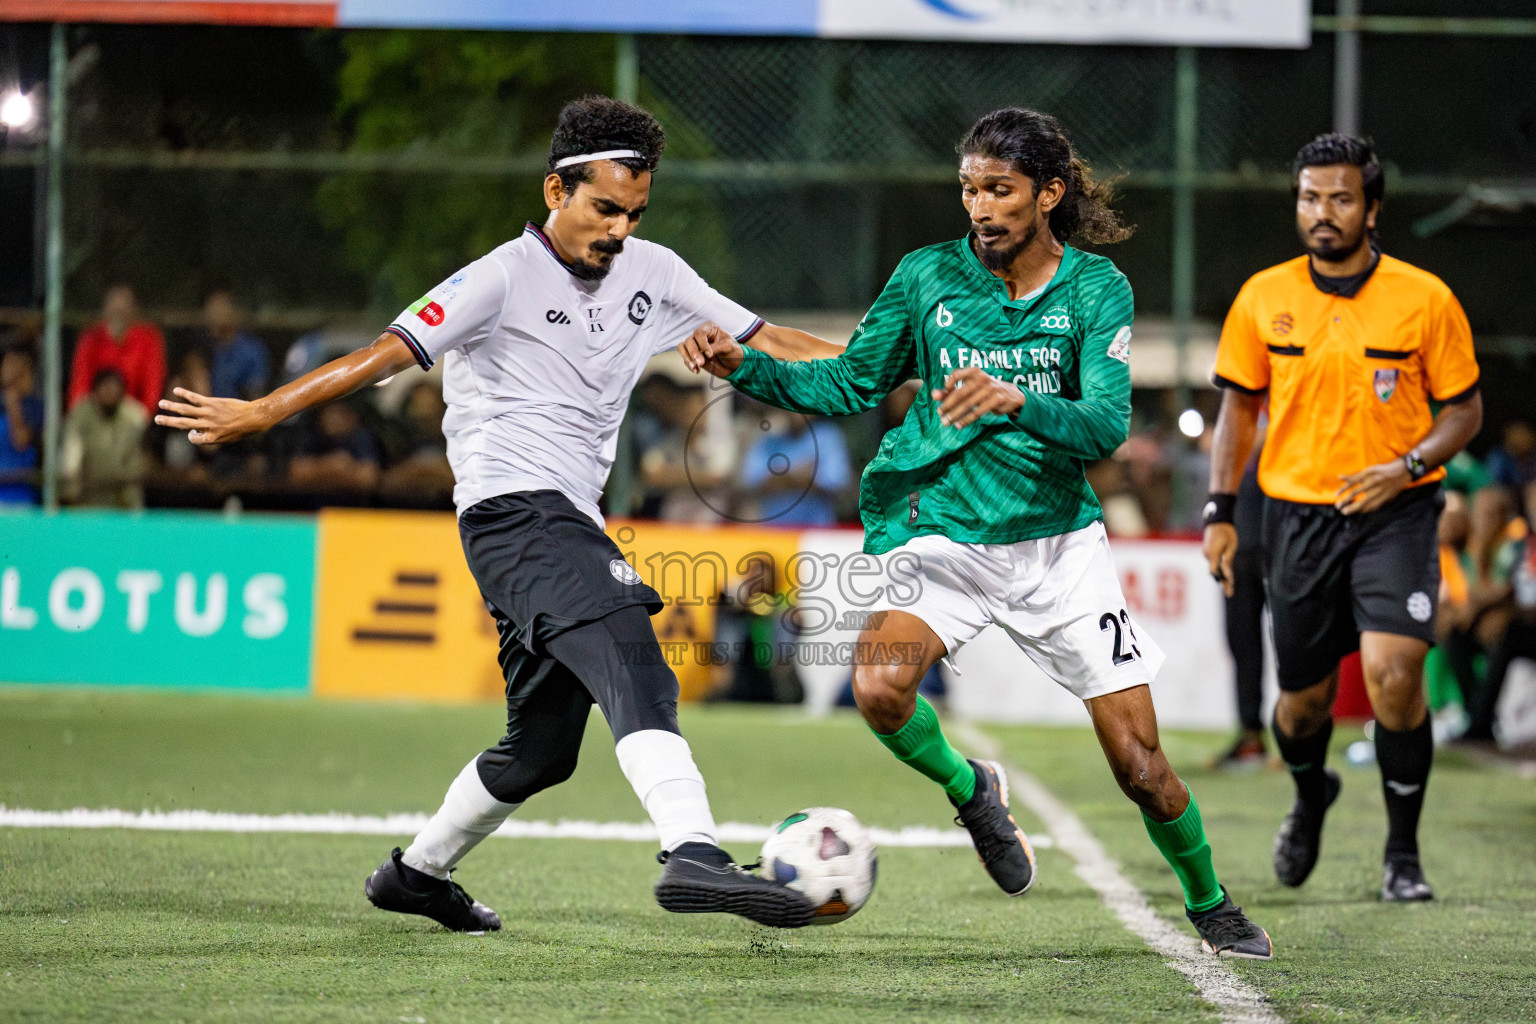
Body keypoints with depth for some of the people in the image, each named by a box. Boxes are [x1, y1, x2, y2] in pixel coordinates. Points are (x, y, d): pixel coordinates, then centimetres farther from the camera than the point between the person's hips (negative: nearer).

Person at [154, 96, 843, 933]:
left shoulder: (652, 274, 13)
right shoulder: (506, 277, -6)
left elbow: (766, 342, 16)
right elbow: (388, 353, -12)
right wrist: (260, 413, -19)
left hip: (570, 525, 8)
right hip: (512, 510, -8)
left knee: (542, 747, 14)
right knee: (629, 659, -29)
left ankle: (416, 873, 33)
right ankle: (692, 854, -45)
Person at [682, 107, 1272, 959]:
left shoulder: (1095, 289, -4)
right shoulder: (927, 277, 0)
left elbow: (1107, 425, -15)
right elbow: (851, 383, 10)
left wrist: (1015, 403, -34)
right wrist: (747, 368, -5)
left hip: (1059, 543, 0)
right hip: (940, 531, 0)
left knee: (1138, 760, -1)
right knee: (879, 685, -30)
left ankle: (1209, 905, 26)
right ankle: (971, 792, 1)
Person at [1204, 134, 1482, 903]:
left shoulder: (1425, 299, -4)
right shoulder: (1263, 299, 2)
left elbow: (1464, 410, 4)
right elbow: (1239, 406, 13)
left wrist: (1408, 466, -14)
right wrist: (1221, 510, 5)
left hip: (1394, 514, -2)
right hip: (1297, 514, 2)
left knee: (1392, 673, -20)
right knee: (1304, 699, 6)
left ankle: (1403, 855, -2)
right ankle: (1310, 798, 42)